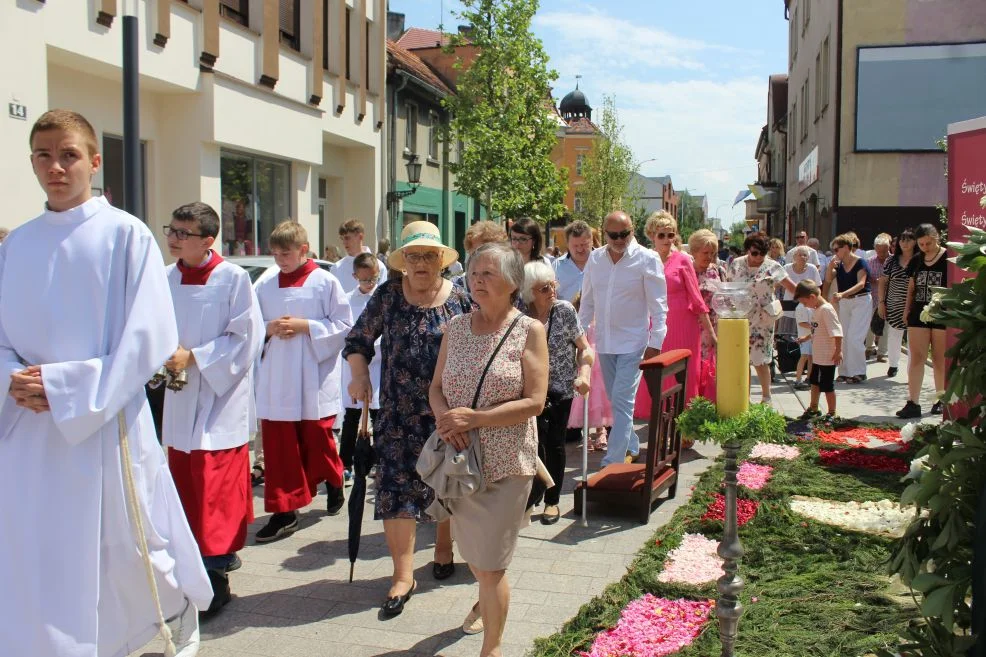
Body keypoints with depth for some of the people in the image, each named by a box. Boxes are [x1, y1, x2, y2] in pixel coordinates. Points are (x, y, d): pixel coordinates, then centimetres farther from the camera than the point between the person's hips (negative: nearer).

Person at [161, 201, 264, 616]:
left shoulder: (233, 279, -10)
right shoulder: (166, 280, 5)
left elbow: (247, 339, -12)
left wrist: (194, 357, -16)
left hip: (219, 399, -5)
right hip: (179, 399, 6)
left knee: (215, 487, -4)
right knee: (184, 483, 12)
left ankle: (216, 571, 6)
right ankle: (207, 553, 28)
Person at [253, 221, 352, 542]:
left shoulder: (325, 282, -5)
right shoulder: (265, 286, 7)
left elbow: (343, 326, -7)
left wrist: (305, 326, -16)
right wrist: (268, 329, -9)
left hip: (314, 379, -3)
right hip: (276, 380, 3)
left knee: (317, 440, 8)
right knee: (278, 444, 2)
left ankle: (334, 482, 38)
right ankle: (285, 511, 10)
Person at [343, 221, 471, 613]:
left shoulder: (459, 298, 0)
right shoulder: (388, 295, 0)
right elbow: (359, 339, 6)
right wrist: (359, 374, -10)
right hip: (400, 413, 0)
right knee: (398, 485, -4)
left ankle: (443, 546, 36)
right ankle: (403, 574, 4)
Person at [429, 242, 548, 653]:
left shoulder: (529, 331, -9)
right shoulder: (456, 327, 4)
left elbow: (534, 403, -15)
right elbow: (436, 387, 8)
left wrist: (474, 418, -21)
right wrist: (445, 417, -14)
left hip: (506, 463, -4)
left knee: (491, 562, 1)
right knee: (471, 551, 22)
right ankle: (488, 599, 54)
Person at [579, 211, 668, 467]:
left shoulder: (647, 259, -9)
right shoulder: (595, 258, 4)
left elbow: (658, 305, -9)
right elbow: (587, 301, 11)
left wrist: (655, 342, -12)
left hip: (633, 342, -5)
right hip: (604, 341, 5)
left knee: (622, 401, -10)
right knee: (617, 400, 15)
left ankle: (612, 463, -10)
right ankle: (631, 448, 31)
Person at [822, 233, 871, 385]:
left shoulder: (860, 263, -13)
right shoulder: (839, 265, 8)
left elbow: (861, 283, -24)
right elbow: (828, 280, 2)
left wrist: (842, 294, -37)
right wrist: (831, 265, -12)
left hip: (861, 302, -7)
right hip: (844, 303, 7)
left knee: (854, 337, -12)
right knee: (844, 338, 7)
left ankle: (859, 373, -4)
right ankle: (845, 372, 13)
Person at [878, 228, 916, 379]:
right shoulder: (891, 260, 7)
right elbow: (882, 282, 12)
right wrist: (881, 302, 6)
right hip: (894, 307, 3)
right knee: (893, 337, 11)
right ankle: (893, 365, 30)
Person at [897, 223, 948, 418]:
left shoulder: (948, 259, -6)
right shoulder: (916, 261, 9)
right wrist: (907, 309, 10)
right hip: (919, 315, 4)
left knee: (940, 359, 6)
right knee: (916, 358, -1)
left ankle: (940, 399, 21)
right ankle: (913, 403, -2)